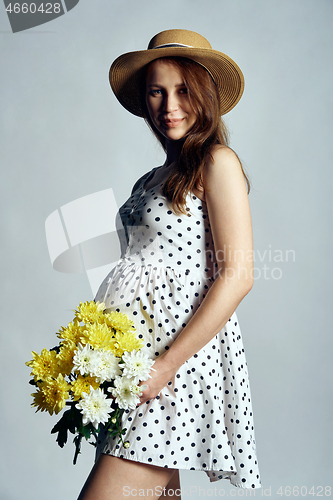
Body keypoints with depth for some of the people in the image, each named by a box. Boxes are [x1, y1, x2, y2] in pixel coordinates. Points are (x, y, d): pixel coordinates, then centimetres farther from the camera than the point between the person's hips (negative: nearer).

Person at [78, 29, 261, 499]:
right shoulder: (153, 179, 17)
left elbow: (237, 277, -12)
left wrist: (167, 364, -17)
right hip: (133, 352, 7)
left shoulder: (218, 162, -4)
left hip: (183, 353, -7)